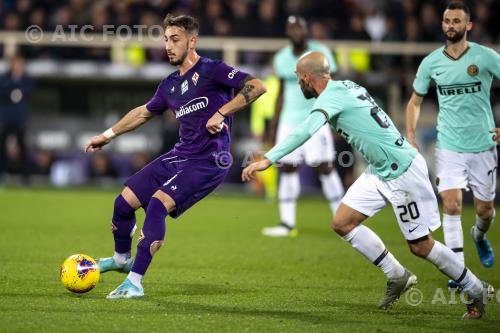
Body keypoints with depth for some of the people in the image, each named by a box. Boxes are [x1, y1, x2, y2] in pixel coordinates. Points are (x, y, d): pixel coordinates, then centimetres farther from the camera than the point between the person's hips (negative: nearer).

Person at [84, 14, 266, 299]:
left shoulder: (211, 70, -9)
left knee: (158, 203, -26)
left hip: (208, 162, -8)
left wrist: (222, 113, -23)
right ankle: (122, 258, 35)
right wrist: (108, 135, 32)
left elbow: (257, 86, -18)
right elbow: (144, 113, 30)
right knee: (124, 201, 5)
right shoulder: (170, 85, 13)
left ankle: (134, 283, -21)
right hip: (180, 156, 8)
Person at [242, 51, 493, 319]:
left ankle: (477, 290, 16)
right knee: (342, 223, 2)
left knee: (420, 247, -1)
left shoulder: (331, 97, -20)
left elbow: (305, 132, -35)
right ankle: (397, 277, 11)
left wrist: (268, 160, -40)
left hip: (404, 171, -9)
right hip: (379, 171, 9)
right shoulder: (345, 86, 7)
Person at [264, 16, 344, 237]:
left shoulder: (320, 53, -3)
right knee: (287, 168, 0)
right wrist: (274, 125, 18)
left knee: (324, 167, -9)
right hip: (289, 121, 5)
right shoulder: (282, 58, 10)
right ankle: (288, 223, 5)